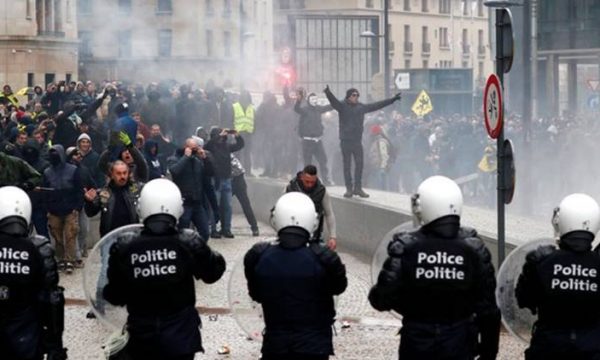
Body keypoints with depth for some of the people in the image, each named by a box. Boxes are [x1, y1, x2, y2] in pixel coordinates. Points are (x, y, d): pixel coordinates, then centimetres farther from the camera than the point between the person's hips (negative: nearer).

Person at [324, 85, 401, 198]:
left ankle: (358, 188, 10)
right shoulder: (342, 106, -3)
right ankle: (349, 189, 5)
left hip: (357, 141, 4)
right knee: (347, 165, 0)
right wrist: (328, 93, -44)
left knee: (359, 164, 2)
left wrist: (392, 99, 17)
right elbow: (333, 101, -22)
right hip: (345, 141, -4)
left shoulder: (361, 107, 10)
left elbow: (377, 105, 16)